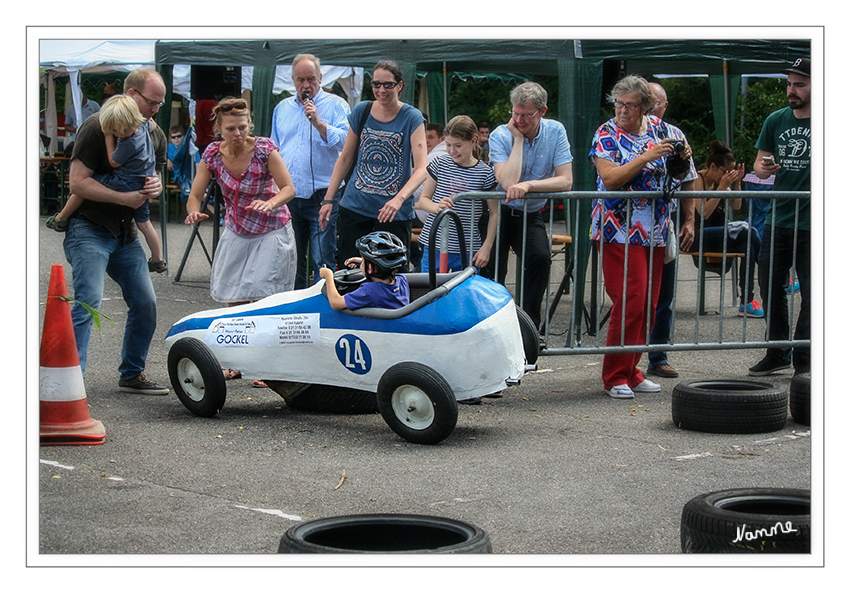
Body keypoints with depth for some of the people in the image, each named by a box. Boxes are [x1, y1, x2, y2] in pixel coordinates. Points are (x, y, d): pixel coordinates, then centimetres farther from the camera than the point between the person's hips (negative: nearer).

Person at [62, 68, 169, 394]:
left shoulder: (155, 135, 11)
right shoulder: (97, 126, -12)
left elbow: (155, 176, 18)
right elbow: (78, 183, -17)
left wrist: (155, 187, -8)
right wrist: (125, 198, -23)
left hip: (126, 232, 7)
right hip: (89, 229, -7)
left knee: (145, 303, 5)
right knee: (89, 302, -18)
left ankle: (131, 375, 21)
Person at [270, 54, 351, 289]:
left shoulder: (336, 105, 1)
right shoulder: (282, 108, 16)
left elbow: (346, 141, -13)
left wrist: (318, 122, -20)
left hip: (321, 197, -5)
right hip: (287, 196, 5)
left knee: (323, 262, -6)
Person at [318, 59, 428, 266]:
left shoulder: (412, 118, -6)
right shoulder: (361, 111, 5)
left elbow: (422, 169, -16)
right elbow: (345, 159, 13)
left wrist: (399, 199, -32)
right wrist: (328, 199, 7)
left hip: (395, 214, -3)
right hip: (355, 208, 3)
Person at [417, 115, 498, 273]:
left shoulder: (485, 173, -2)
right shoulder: (439, 164, 3)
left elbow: (495, 212, 5)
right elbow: (423, 199, 8)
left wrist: (486, 247, -1)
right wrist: (437, 207, -16)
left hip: (468, 251, -1)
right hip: (434, 245, 1)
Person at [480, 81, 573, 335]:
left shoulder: (555, 132, -6)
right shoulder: (500, 136, -12)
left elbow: (565, 181, -13)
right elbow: (507, 183, -27)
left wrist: (529, 185, -27)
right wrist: (518, 139, -21)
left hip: (530, 216, 1)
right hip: (498, 212, -1)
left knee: (540, 257, -24)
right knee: (492, 271, -10)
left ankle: (529, 325, -12)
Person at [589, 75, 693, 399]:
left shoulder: (659, 128, 11)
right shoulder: (606, 134, -3)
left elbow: (677, 175, 18)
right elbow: (610, 179, -17)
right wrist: (647, 157, -22)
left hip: (654, 232, 6)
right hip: (619, 230, -5)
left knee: (648, 303, 6)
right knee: (630, 301, -13)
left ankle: (631, 372, 17)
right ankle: (615, 376, -4)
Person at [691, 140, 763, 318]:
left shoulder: (719, 181, 13)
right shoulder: (698, 181, -10)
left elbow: (736, 206, 13)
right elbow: (704, 212, -20)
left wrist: (737, 184, -2)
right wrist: (722, 187, -22)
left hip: (718, 235, 8)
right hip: (698, 237, -8)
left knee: (748, 245, -24)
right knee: (748, 232, -26)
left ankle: (747, 303, -26)